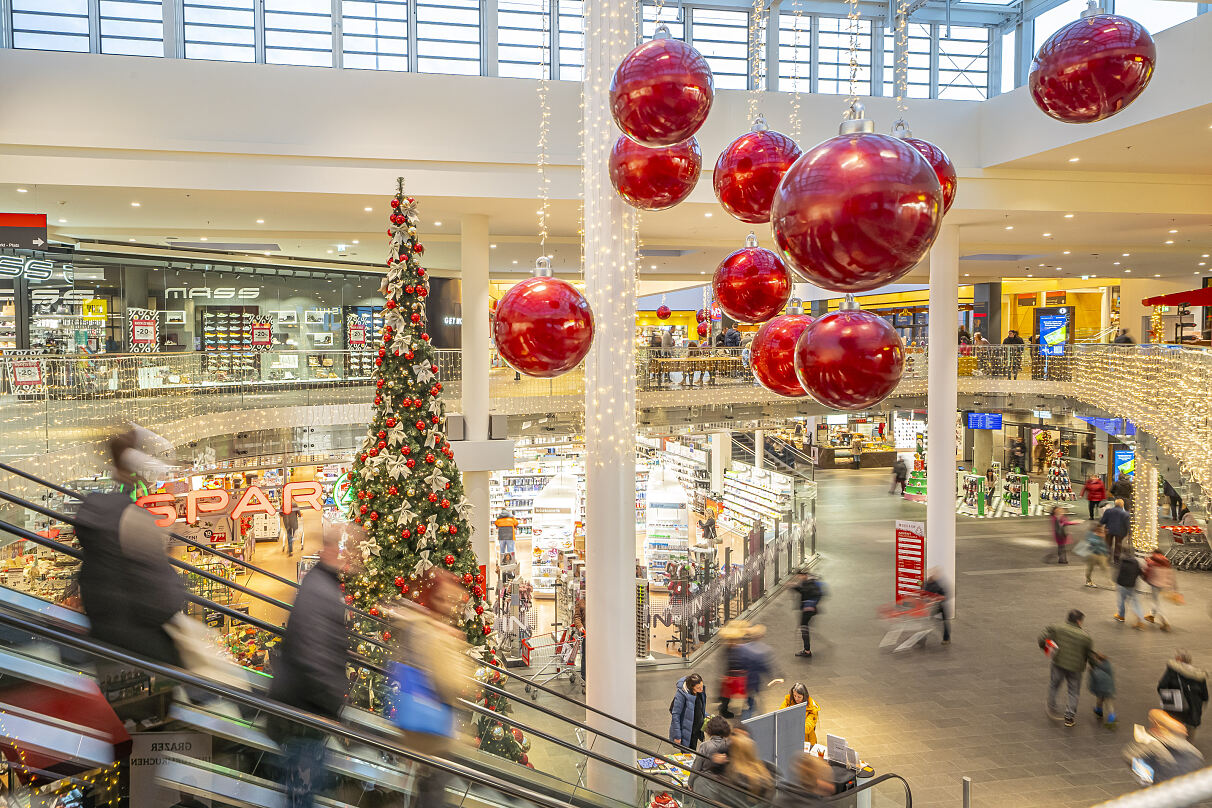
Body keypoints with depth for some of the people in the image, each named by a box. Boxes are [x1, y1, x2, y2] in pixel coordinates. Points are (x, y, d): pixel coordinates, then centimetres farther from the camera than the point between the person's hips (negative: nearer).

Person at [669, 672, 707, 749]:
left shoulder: (700, 691, -6)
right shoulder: (681, 694, -26)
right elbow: (675, 715, -21)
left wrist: (705, 716, 3)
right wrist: (677, 736, -20)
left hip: (696, 730, 6)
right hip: (685, 731, -6)